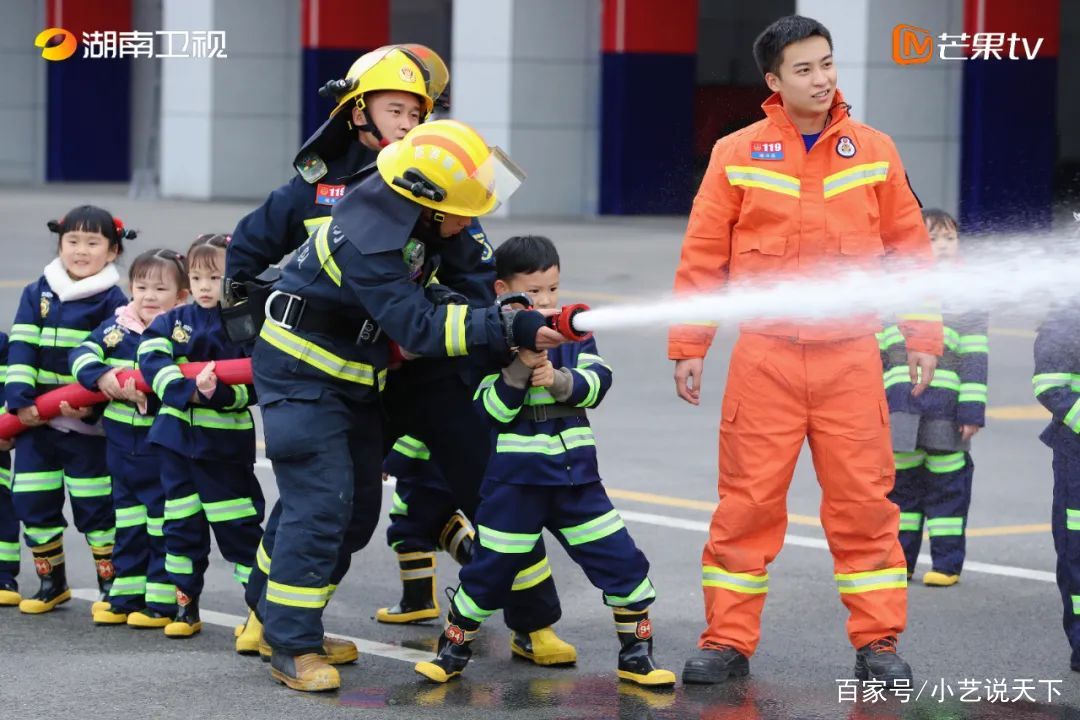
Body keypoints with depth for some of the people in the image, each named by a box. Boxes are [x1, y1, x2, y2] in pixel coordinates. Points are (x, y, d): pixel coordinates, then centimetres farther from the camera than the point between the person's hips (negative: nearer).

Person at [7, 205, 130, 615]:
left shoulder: (113, 301, -3)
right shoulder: (36, 294, 7)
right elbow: (21, 350, 2)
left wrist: (90, 404, -20)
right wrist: (20, 400, -10)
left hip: (89, 424, -4)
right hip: (37, 420, 4)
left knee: (95, 507, 1)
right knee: (33, 504, 6)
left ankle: (111, 585, 12)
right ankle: (51, 582, 19)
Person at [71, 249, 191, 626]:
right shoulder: (116, 327, 5)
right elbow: (83, 353, -4)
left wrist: (146, 393, -32)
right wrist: (101, 376, -21)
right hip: (121, 439, 5)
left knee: (164, 520, 1)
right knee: (127, 519, 14)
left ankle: (162, 600, 8)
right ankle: (126, 594, 23)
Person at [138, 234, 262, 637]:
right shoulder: (174, 321, 5)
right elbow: (152, 360, -9)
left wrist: (219, 393, -30)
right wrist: (188, 391, -22)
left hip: (225, 442, -4)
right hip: (176, 437, 4)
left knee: (239, 527, -2)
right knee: (181, 525, 11)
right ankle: (185, 603, 20)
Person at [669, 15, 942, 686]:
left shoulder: (875, 152, 5)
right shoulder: (736, 155, 1)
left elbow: (911, 247, 9)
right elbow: (702, 257, 4)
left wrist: (922, 337, 5)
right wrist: (689, 347, 1)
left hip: (851, 358, 1)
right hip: (764, 356, -1)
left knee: (864, 502, 3)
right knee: (748, 504, 1)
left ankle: (878, 643, 12)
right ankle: (728, 642, 10)